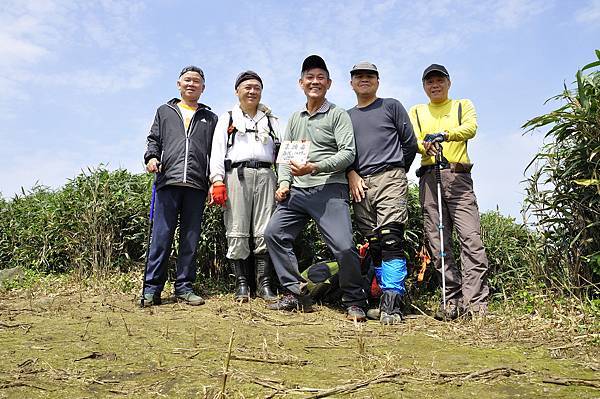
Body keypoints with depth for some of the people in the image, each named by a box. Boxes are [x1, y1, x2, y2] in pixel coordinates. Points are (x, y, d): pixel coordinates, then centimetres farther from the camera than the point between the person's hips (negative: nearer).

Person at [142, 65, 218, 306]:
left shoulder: (210, 118, 21)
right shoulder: (165, 112, 22)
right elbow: (154, 139, 17)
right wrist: (151, 157, -6)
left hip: (197, 186, 1)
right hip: (168, 181, -1)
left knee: (191, 239, 2)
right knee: (161, 236, -5)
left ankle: (184, 287, 8)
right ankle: (152, 288, 0)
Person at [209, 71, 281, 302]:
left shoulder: (271, 120, 24)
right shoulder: (227, 119, 18)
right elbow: (217, 151, 8)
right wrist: (217, 180, -6)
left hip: (265, 175, 1)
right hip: (237, 174, -1)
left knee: (265, 233, -5)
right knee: (237, 233, -4)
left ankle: (264, 285, 0)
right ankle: (241, 285, 3)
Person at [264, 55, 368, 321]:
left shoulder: (338, 115, 4)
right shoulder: (295, 118, 22)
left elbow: (348, 153, -7)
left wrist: (314, 167, -18)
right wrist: (284, 182, 4)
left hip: (329, 190, -6)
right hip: (297, 191, 6)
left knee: (344, 246, -15)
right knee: (274, 234, -3)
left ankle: (355, 302, 7)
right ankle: (297, 294, 6)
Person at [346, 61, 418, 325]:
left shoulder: (391, 106, 14)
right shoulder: (347, 116, 23)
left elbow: (410, 144, 10)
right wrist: (352, 174, 0)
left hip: (390, 179, -4)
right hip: (360, 184, 4)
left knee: (391, 239, -17)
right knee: (373, 244, 1)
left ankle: (391, 304, -19)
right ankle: (387, 296, 7)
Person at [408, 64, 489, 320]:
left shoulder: (463, 105, 18)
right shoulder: (416, 112, 22)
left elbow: (471, 128, -5)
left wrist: (444, 135, -25)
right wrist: (426, 145, -20)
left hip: (458, 176, -2)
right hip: (429, 178, 2)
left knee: (471, 238, -14)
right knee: (437, 242, -2)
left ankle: (475, 303, -13)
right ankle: (453, 300, 4)